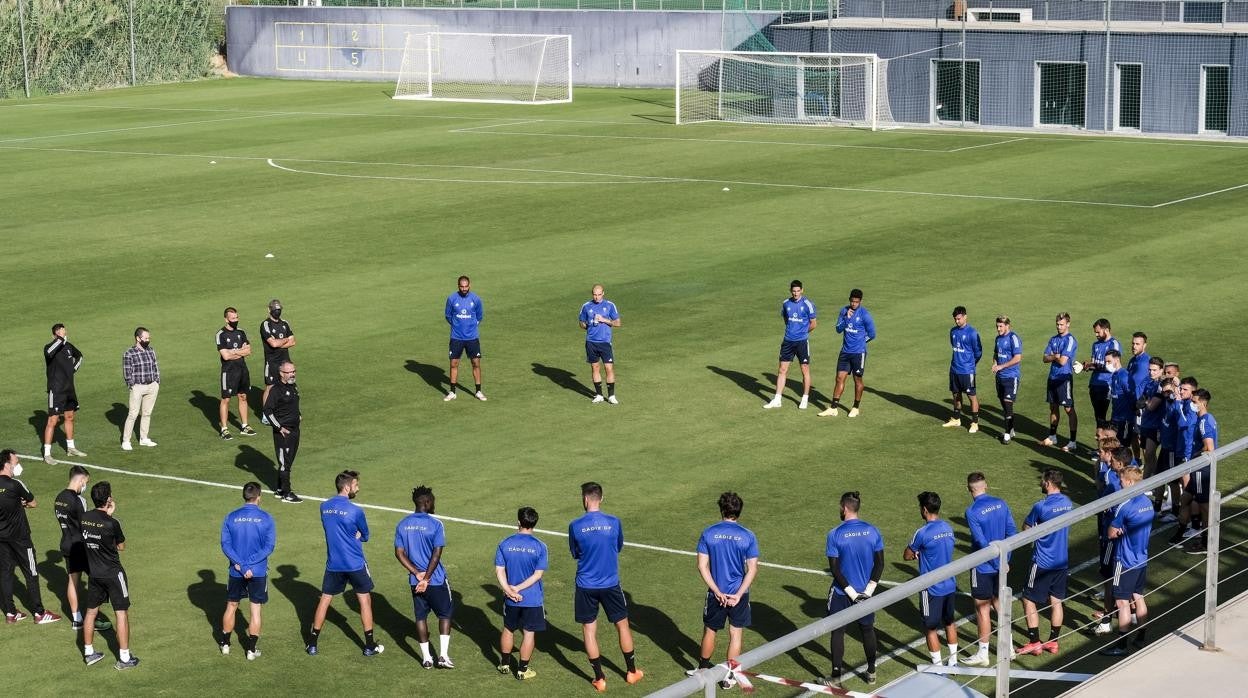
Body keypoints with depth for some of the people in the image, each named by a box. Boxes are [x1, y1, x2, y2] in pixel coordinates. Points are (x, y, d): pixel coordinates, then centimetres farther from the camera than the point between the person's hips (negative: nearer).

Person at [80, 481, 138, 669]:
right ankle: (124, 658, 4)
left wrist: (107, 515, 7)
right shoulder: (112, 523, -20)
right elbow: (121, 547, -5)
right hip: (113, 574, -6)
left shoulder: (84, 518, -5)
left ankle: (88, 653, 26)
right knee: (122, 613, 2)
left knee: (91, 611, 18)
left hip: (94, 573, 6)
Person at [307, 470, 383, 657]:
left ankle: (312, 644, 17)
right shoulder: (355, 511, -17)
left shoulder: (324, 507, 0)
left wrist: (351, 536, 4)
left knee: (324, 599, 14)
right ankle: (370, 646, 14)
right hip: (356, 564, -4)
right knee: (365, 600, 10)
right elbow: (365, 536, -3)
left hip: (333, 564, 4)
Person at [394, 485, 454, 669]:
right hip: (436, 580, -4)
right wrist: (426, 578, -13)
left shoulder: (403, 525, 2)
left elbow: (399, 553, -1)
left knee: (421, 617, 13)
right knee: (444, 615, 11)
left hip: (415, 581, 4)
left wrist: (417, 573, -5)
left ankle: (426, 658, 16)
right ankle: (443, 656, 4)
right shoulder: (435, 525, -14)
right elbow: (436, 555, -18)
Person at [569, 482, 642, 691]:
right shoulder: (614, 522, -9)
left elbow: (575, 554, 4)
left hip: (586, 587, -1)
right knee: (622, 625, 17)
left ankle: (599, 679, 12)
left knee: (589, 630, 11)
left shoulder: (575, 526, -11)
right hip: (611, 584, 1)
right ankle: (632, 672, 28)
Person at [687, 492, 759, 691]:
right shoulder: (747, 536, -8)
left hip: (716, 594, 1)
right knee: (735, 634, 11)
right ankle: (729, 677, 16)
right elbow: (752, 570, -11)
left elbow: (702, 566, -10)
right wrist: (738, 595, -12)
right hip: (738, 593, -1)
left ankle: (703, 668, 35)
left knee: (710, 630, 19)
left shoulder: (708, 534, -7)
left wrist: (717, 592, -10)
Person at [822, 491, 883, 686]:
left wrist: (851, 592, -11)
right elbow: (879, 563, -4)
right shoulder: (872, 531, -5)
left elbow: (834, 568, -15)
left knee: (838, 632, 8)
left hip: (841, 592, -3)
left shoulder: (835, 535, -15)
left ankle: (836, 676, 11)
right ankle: (871, 672, 28)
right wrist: (869, 589, -4)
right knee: (868, 630, 18)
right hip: (865, 591, 3)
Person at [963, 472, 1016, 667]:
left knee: (983, 607, 4)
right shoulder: (1001, 504, -1)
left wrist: (999, 564, -11)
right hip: (1000, 564, 6)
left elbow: (982, 543, -20)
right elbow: (1012, 532, 3)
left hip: (983, 567, -6)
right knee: (998, 602, 20)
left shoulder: (972, 512, -19)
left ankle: (983, 654, 13)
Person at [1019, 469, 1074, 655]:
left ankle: (1034, 643, 6)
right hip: (1063, 561, 7)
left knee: (1029, 600, 4)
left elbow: (1026, 528, -8)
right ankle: (1053, 642, 20)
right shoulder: (1068, 503, 2)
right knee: (1056, 601, 14)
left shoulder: (1041, 507, -20)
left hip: (1043, 562, -7)